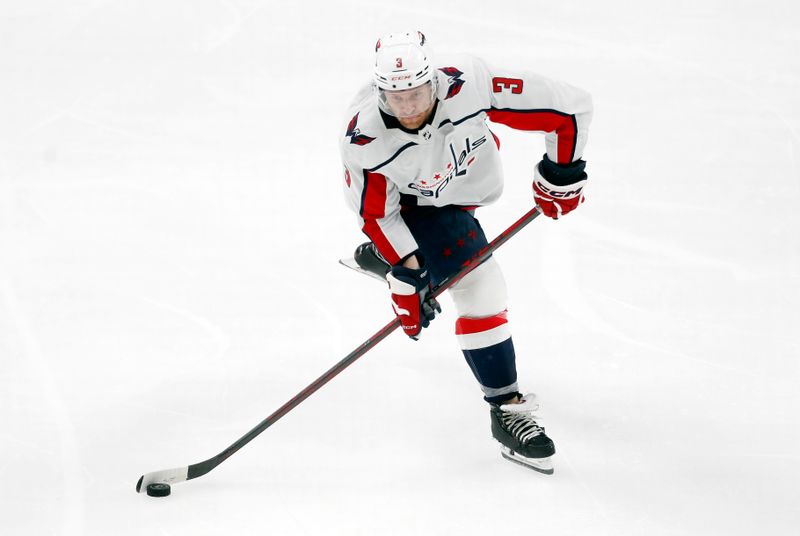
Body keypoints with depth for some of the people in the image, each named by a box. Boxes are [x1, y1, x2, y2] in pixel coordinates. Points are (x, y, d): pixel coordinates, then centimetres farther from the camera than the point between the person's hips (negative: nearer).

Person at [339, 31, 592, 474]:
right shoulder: (365, 137, -34)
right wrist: (405, 276, -21)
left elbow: (569, 108, -28)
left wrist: (560, 175, -16)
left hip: (467, 185, 3)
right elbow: (376, 212, -18)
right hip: (412, 201, -3)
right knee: (480, 290, -15)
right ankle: (507, 409, -3)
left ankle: (376, 257, 62)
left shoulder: (471, 85, -38)